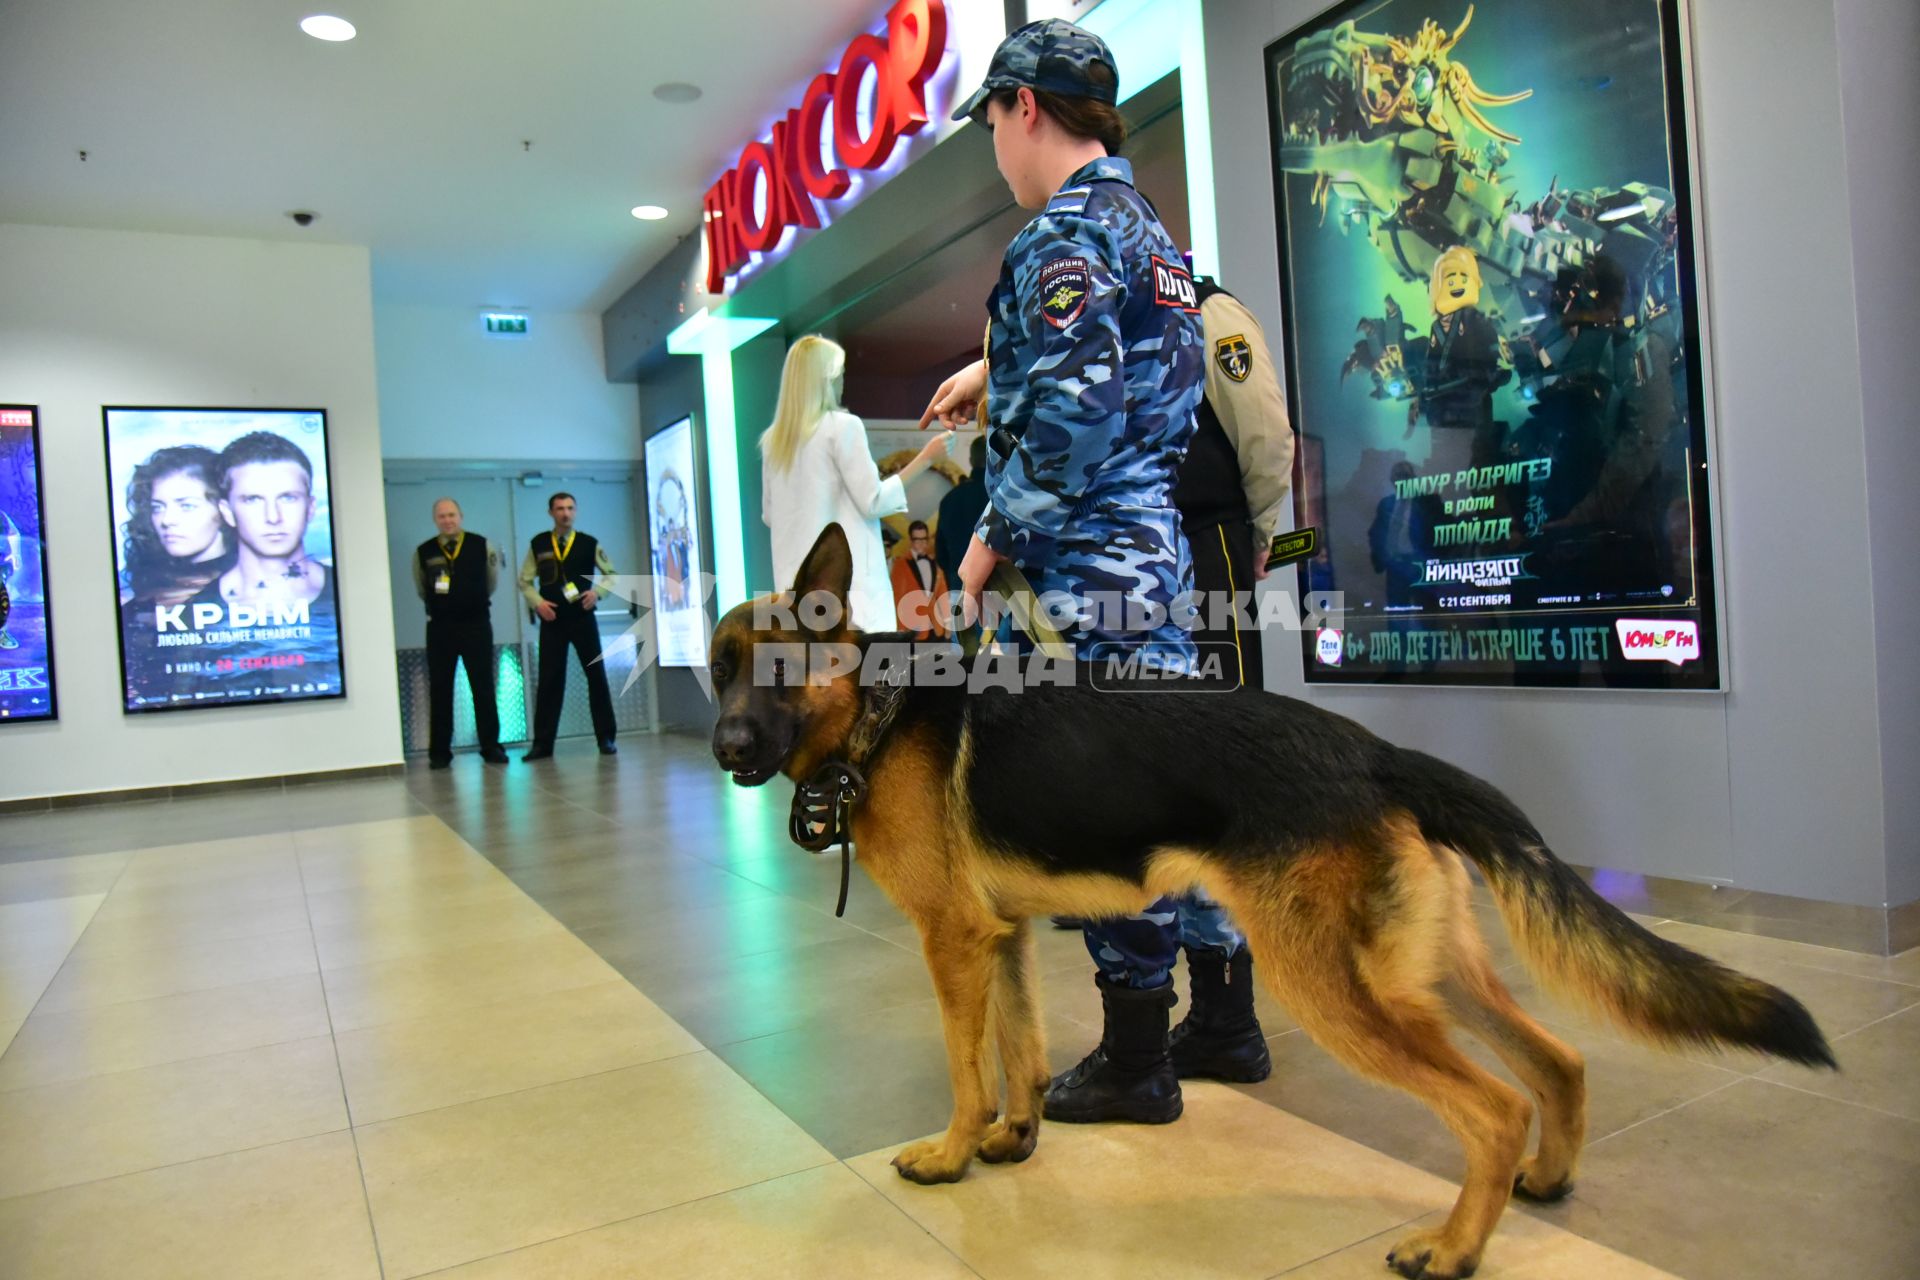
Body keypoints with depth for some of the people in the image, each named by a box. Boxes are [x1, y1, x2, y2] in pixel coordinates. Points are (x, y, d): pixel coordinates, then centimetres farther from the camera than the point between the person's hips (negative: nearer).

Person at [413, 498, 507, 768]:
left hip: (476, 624, -1)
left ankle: (491, 747, 8)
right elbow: (422, 590, 15)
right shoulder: (423, 552, 2)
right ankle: (439, 752, 10)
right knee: (439, 690, 3)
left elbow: (492, 582, 13)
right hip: (439, 627, 1)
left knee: (483, 687, 2)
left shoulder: (481, 546, 1)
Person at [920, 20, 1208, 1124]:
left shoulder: (1068, 231, -10)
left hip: (1086, 572, -10)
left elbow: (1075, 413, -21)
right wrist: (990, 371, 44)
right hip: (1160, 555, 10)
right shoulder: (1151, 228, 20)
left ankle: (1136, 1063, 12)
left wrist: (993, 540, -10)